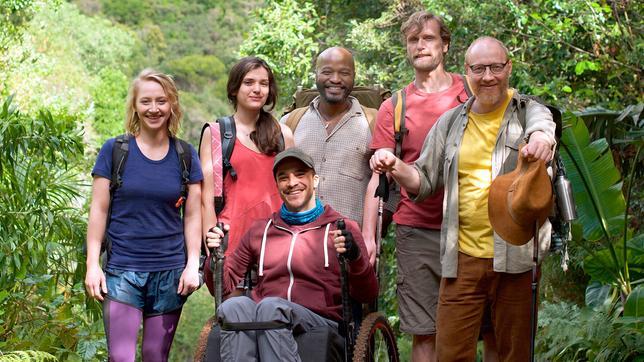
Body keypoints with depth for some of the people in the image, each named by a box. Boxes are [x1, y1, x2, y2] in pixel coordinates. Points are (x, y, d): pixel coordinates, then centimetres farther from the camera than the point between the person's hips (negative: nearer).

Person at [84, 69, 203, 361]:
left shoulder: (185, 155, 5)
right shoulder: (114, 150, 0)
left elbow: (192, 216, 7)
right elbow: (99, 211, 1)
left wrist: (192, 265, -1)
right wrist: (92, 265, -4)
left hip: (170, 271, 2)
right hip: (122, 271, -2)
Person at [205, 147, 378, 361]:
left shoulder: (342, 229, 12)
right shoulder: (260, 230, 24)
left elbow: (368, 296, 3)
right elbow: (225, 285, 25)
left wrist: (355, 257, -16)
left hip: (320, 321, -3)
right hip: (265, 319, 3)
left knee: (271, 306, -34)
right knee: (233, 307, -31)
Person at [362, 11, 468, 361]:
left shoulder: (473, 95, 6)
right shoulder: (394, 108, 6)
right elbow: (378, 178, 5)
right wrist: (367, 236, -3)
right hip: (417, 231, 0)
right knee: (425, 333, 2)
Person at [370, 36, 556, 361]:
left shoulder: (530, 112, 3)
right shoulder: (450, 123, 14)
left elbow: (543, 126, -22)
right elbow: (424, 183, 17)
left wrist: (541, 138, -47)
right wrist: (395, 168, -4)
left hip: (516, 257, -3)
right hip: (462, 258, 3)